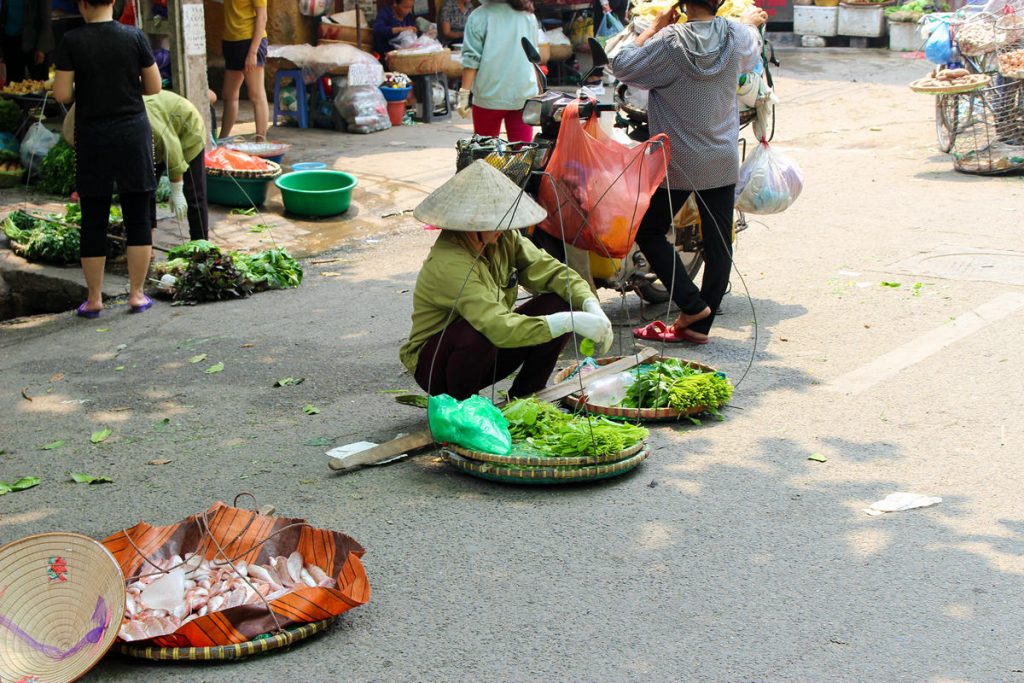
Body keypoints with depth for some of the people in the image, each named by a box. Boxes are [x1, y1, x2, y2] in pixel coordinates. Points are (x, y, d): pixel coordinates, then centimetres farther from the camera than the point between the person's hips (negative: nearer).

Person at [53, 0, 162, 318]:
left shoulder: (71, 42, -8)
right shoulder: (135, 37, -5)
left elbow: (62, 94, -8)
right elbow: (154, 87, -1)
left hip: (92, 138, 0)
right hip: (133, 133, 0)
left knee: (93, 221, 8)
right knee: (138, 217, 8)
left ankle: (94, 299, 13)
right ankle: (136, 294, 11)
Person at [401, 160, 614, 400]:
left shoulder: (504, 239, -8)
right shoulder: (448, 263, -32)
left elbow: (551, 271, -7)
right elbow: (499, 327, -40)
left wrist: (592, 307, -26)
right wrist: (571, 322, -41)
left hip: (487, 353, 7)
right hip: (433, 362, -7)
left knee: (559, 303, -10)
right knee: (479, 334, -39)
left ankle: (523, 397, 3)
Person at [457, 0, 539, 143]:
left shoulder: (479, 16, -5)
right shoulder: (528, 15, 6)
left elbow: (471, 59, -10)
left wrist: (464, 94, -7)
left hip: (489, 96, -2)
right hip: (523, 95, 2)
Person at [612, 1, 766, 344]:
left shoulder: (670, 42, -18)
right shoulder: (737, 37, -5)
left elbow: (622, 65, -12)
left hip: (676, 162, -4)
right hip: (722, 162, 4)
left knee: (649, 231, 13)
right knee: (718, 243, 10)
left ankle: (692, 304, 5)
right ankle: (700, 324, 13)